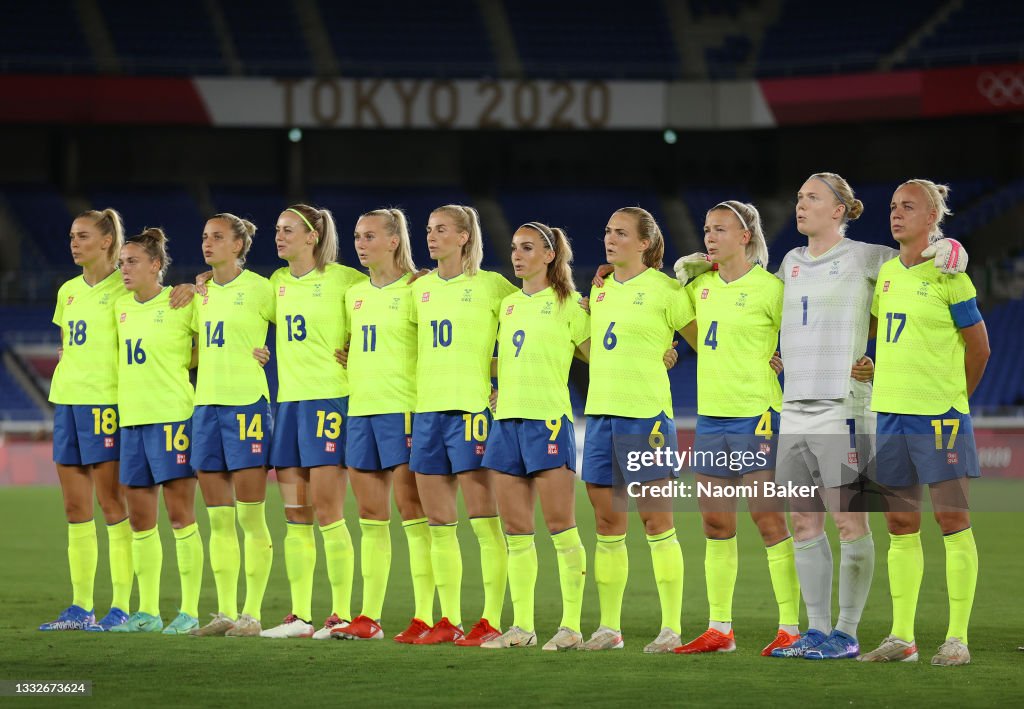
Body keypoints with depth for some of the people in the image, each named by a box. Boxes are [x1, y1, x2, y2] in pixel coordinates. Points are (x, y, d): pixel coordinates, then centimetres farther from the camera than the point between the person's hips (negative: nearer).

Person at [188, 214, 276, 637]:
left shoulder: (258, 289, -5)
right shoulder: (201, 292, 13)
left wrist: (270, 356, -8)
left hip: (247, 404, -7)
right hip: (206, 404, 7)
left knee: (250, 518, -4)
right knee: (218, 519, 7)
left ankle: (252, 614, -1)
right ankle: (225, 612, 11)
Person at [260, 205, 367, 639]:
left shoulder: (342, 280, -6)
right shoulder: (278, 283, 13)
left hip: (329, 400, -6)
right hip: (288, 402, 6)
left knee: (327, 512, -8)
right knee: (295, 515, 6)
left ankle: (341, 614, -4)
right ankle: (299, 616, 9)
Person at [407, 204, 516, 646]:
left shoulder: (490, 286, -2)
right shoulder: (420, 289, 14)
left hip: (472, 407, -6)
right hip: (428, 409, 6)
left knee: (484, 520, -6)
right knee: (438, 523, 7)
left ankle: (491, 621, -4)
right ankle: (449, 621, 12)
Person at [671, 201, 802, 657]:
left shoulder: (768, 288, -9)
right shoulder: (701, 286, 10)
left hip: (755, 415, -7)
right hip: (710, 415, 7)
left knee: (769, 522, -6)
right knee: (715, 526, 8)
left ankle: (790, 628, -3)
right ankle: (719, 629, 14)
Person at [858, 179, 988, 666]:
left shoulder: (948, 276, -7)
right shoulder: (886, 273, 10)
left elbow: (978, 347, -1)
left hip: (940, 414, -6)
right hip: (890, 410, 7)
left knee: (952, 520, -4)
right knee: (900, 525, 8)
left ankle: (957, 639, -2)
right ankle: (901, 637, 13)